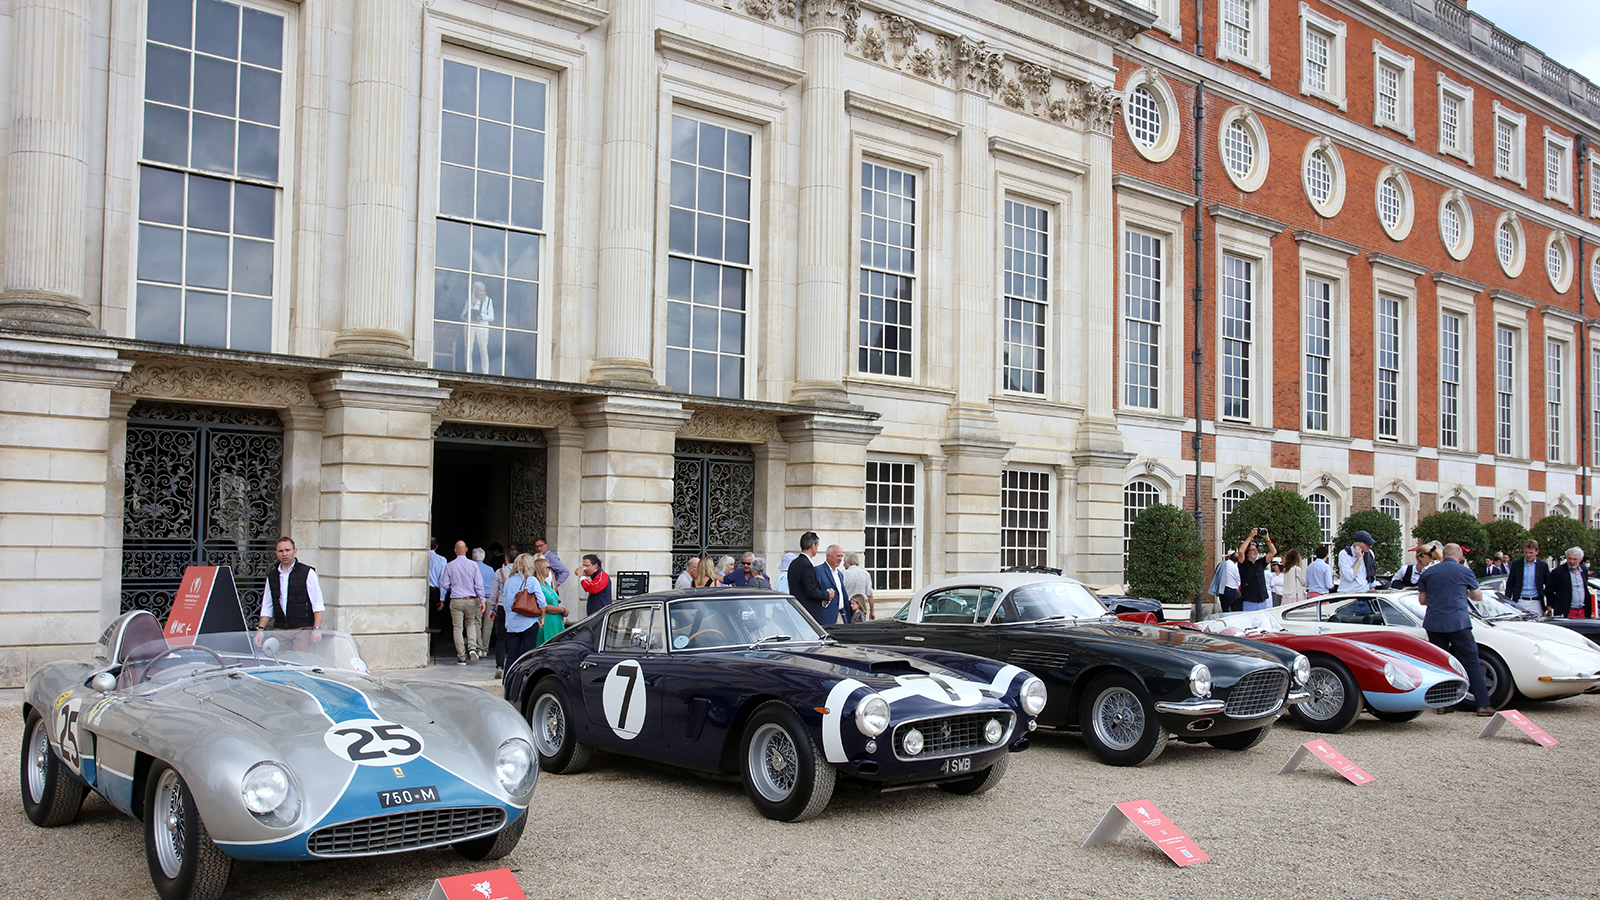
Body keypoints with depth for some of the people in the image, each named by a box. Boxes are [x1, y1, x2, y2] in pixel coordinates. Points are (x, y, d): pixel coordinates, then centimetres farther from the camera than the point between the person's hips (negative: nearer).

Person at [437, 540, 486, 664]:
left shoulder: (449, 566, -5)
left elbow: (444, 585, -1)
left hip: (455, 600, -1)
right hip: (471, 600, 1)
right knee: (471, 624, 20)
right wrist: (482, 600, 1)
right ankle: (472, 647, -2)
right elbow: (479, 584, -4)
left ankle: (461, 657, 4)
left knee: (457, 628, 4)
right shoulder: (473, 565, -3)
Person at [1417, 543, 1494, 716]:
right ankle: (1483, 704, -3)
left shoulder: (1428, 572, 8)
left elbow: (1422, 600, 13)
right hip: (1458, 622, -3)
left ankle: (1442, 703, 10)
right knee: (1472, 663, 1)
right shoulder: (1465, 571, 1)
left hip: (1433, 624, 3)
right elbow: (1478, 597, 13)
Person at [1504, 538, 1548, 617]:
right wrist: (1507, 602, 1)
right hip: (1519, 602, 1)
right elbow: (1510, 584, 9)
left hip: (1535, 604, 0)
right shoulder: (1517, 564, 6)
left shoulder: (1543, 565, 5)